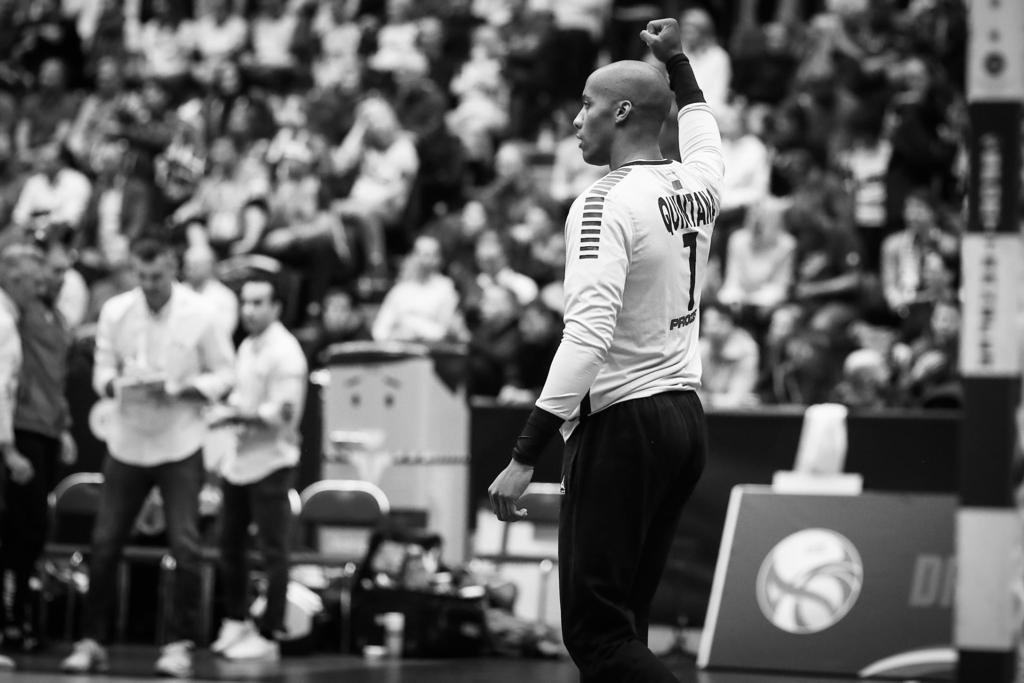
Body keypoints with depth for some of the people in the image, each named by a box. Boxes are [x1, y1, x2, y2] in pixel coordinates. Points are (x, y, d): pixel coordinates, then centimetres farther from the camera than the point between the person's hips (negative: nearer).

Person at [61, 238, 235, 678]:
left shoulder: (200, 315, -8)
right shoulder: (115, 312, -1)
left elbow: (224, 374, -3)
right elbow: (102, 370, 4)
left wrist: (179, 389, -19)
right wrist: (115, 385, -19)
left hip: (180, 445, -2)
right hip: (127, 440, 2)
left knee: (184, 546, -8)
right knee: (104, 542, 2)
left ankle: (179, 644, 2)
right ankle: (92, 641, 12)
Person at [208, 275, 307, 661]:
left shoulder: (285, 353, -14)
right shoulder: (247, 347, 12)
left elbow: (284, 412, -19)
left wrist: (238, 416, -18)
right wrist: (228, 408, 4)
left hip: (270, 462, -9)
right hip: (240, 459, 9)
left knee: (272, 552, -2)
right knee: (230, 543, 14)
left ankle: (269, 637, 2)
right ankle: (236, 622, 27)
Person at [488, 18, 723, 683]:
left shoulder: (606, 204, -14)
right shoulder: (698, 183, 8)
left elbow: (588, 337, -23)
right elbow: (701, 122, 35)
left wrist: (524, 459, -24)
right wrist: (675, 58, 48)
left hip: (623, 422, -8)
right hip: (688, 416, 8)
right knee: (623, 622, 12)